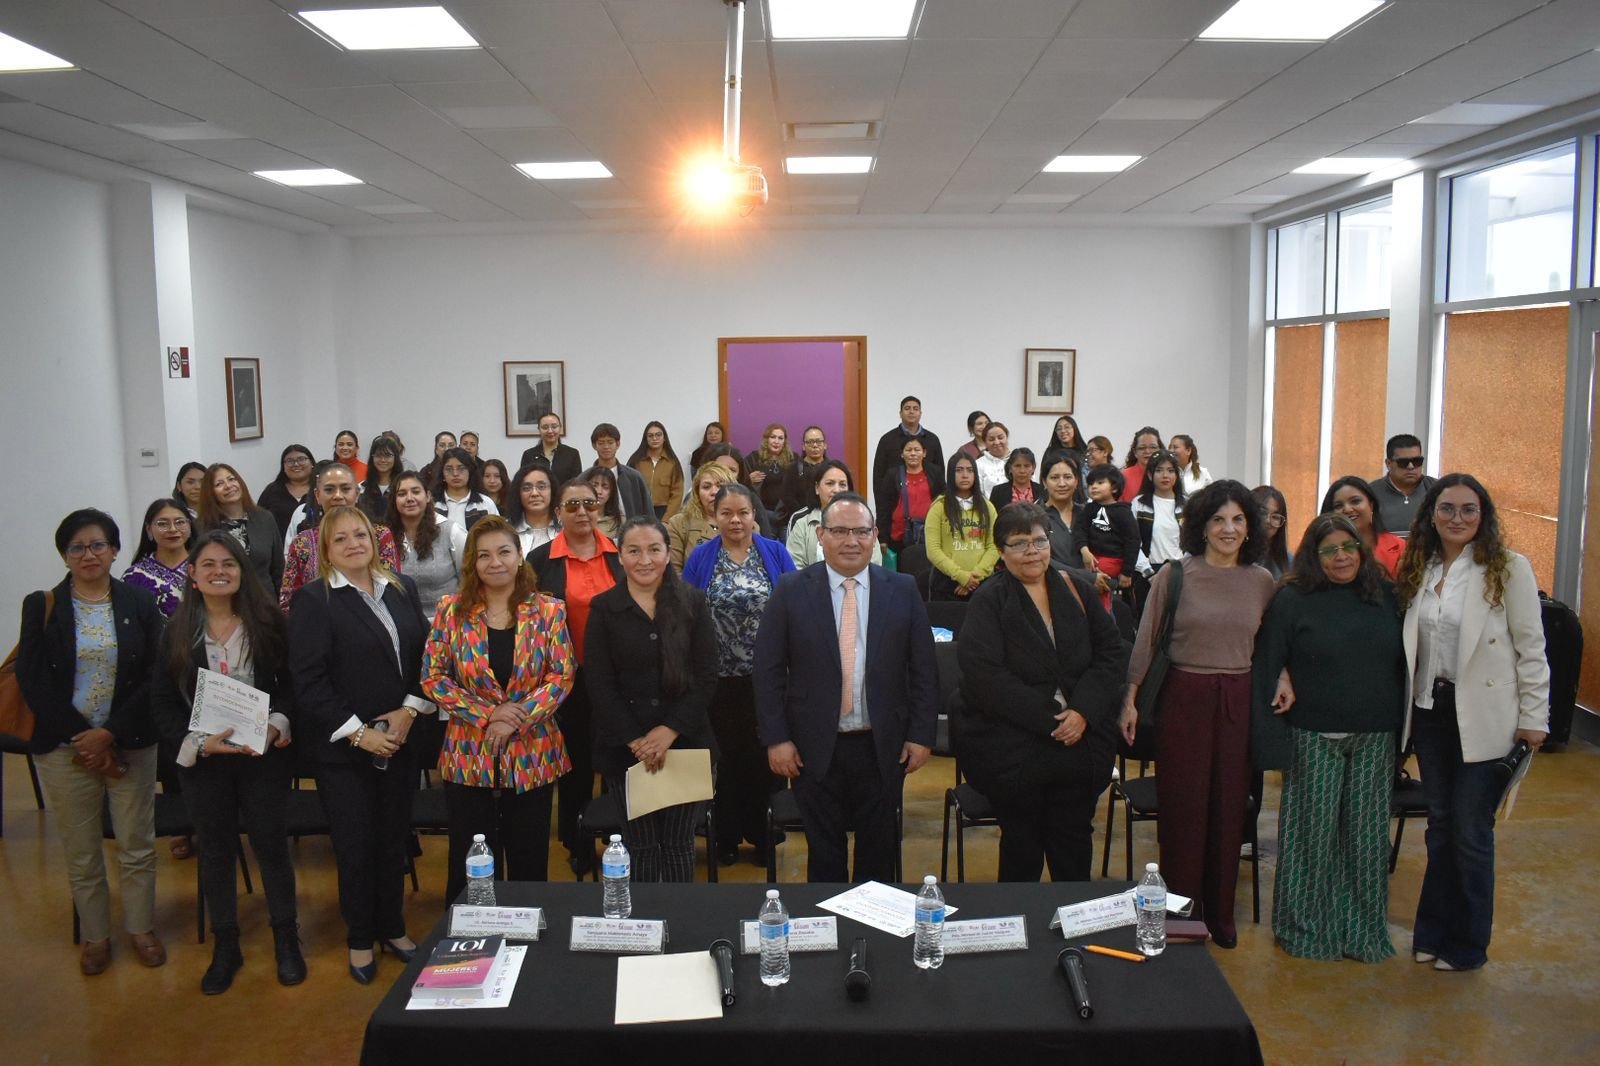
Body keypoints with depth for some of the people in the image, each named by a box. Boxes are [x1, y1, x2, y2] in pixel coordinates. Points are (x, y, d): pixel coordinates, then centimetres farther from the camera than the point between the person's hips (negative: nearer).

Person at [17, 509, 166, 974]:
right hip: (64, 746, 0)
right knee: (80, 850, 7)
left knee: (137, 845, 7)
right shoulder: (42, 606, 1)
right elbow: (32, 679, -3)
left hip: (130, 743, 0)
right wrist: (80, 737, -10)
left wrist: (110, 734, -12)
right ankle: (95, 936, 24)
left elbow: (154, 675, -3)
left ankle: (141, 928, 24)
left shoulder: (139, 602, 1)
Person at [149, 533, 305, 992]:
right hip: (202, 759, 1)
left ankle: (286, 939, 26)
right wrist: (198, 742, -15)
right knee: (215, 851, 13)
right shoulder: (177, 631, -2)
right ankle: (225, 946, 29)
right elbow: (162, 703, -2)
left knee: (272, 845, 8)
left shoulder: (268, 622, -5)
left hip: (263, 755, -1)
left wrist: (276, 725, -18)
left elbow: (290, 684, -1)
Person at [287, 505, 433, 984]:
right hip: (342, 747, -4)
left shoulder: (402, 589, 7)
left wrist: (409, 710, -5)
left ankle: (393, 928, 30)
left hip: (399, 741, 4)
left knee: (394, 839, 12)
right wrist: (357, 732, -15)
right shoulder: (312, 600, -8)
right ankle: (360, 940, 25)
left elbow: (424, 656, 9)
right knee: (356, 846, 6)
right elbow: (309, 681, -12)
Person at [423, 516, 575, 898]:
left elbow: (562, 676, -5)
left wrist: (517, 719, -16)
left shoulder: (548, 610, -2)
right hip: (468, 757, 0)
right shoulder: (451, 610, -1)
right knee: (470, 868, 10)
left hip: (533, 757, 0)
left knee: (529, 865, 11)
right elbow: (432, 678, -2)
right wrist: (486, 715, -13)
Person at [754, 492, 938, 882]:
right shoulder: (791, 590, -3)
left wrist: (921, 735, -1)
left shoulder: (903, 590, 0)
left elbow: (924, 669, 3)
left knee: (879, 853, 14)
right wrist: (775, 738, -7)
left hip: (884, 748, 1)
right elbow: (768, 670, -3)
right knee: (824, 853, 11)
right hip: (815, 748, -1)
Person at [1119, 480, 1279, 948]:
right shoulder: (1174, 575, -5)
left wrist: (1282, 675, -5)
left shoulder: (1262, 581, 5)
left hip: (1238, 702, 3)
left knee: (1229, 807, 9)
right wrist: (1130, 699, -4)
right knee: (1183, 805, 3)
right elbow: (1146, 641, -2)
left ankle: (1219, 913, 25)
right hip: (1183, 697, -3)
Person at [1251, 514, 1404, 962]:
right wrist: (1267, 736, -12)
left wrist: (1405, 728, 5)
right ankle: (1305, 927, 21)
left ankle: (1364, 930, 25)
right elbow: (1264, 668, -6)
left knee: (1367, 835, 10)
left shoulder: (1386, 596, 5)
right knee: (1312, 833, 5)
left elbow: (1404, 662, 9)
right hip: (1314, 739, -3)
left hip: (1376, 740, 3)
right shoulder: (1292, 600, -5)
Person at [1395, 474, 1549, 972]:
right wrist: (1407, 706, 7)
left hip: (1483, 720, -5)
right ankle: (1433, 930, 28)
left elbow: (1531, 647, -8)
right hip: (1431, 711, 5)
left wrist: (1534, 718, -9)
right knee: (1440, 825, 15)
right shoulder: (1419, 569, 6)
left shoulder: (1509, 568, -8)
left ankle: (1467, 945, 20)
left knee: (1471, 833, 3)